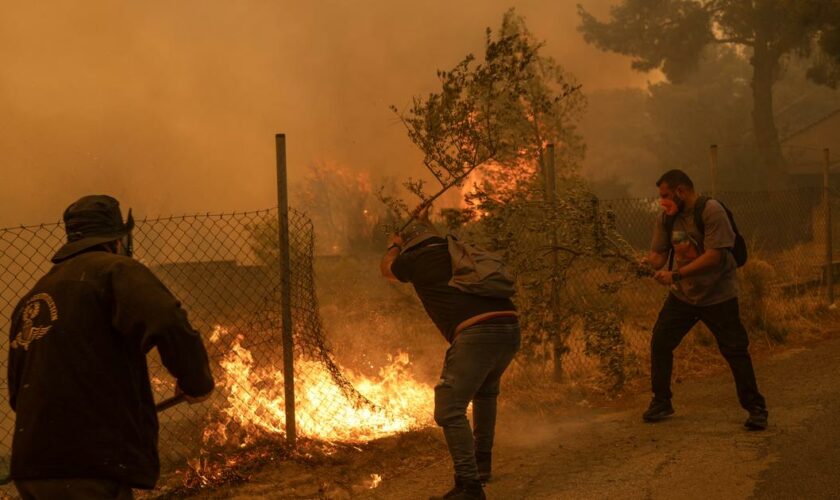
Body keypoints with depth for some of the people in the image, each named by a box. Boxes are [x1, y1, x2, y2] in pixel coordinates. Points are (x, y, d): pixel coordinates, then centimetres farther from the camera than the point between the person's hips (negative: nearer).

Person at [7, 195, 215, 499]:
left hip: (33, 468, 8)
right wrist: (196, 383, -4)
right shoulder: (115, 269, -3)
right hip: (91, 469, -8)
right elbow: (170, 326, -21)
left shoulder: (31, 301, 20)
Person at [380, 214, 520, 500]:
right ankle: (482, 463, 36)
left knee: (450, 410, -5)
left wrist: (395, 245, 53)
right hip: (510, 328, 7)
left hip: (476, 333, -7)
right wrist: (427, 225, 65)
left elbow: (387, 268, 34)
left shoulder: (415, 260, 10)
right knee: (486, 391, 32)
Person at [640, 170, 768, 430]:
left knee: (735, 351, -3)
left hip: (717, 294, -5)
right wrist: (648, 262, -24)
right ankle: (661, 403, 15)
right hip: (682, 294, 5)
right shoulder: (666, 218, 0)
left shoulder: (711, 211, -20)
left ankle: (756, 409, 11)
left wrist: (676, 275, -30)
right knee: (659, 344, -1)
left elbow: (714, 256, -26)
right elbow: (659, 253, 1)